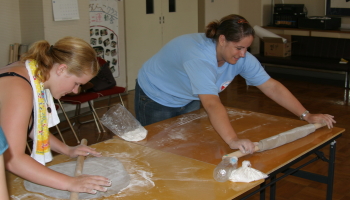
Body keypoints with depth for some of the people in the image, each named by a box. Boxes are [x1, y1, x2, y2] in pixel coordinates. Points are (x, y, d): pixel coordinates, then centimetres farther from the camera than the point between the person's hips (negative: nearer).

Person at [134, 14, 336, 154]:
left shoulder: (242, 58, -20)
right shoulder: (199, 56, -41)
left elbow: (272, 86, -16)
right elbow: (212, 103, -52)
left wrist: (307, 116, -19)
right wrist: (233, 140, -63)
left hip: (189, 100, 6)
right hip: (156, 98, -6)